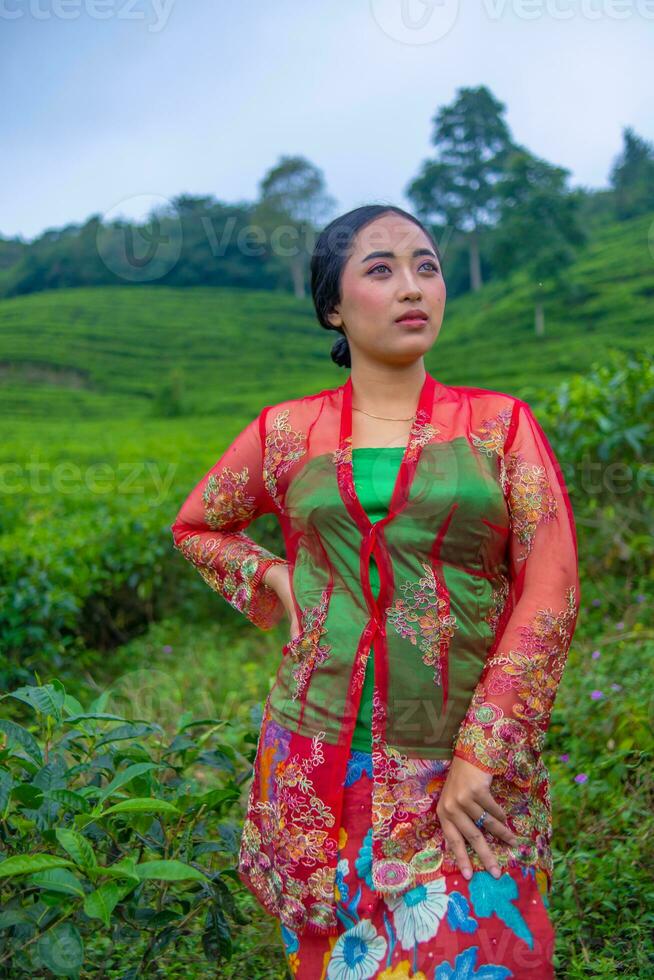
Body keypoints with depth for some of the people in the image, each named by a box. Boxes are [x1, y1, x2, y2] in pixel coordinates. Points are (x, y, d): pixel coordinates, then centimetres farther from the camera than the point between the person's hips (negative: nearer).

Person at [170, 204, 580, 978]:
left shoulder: (500, 422, 0)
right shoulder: (286, 432, 3)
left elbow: (549, 594, -7)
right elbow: (196, 527, 19)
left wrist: (481, 758, -13)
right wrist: (271, 578, 1)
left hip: (472, 769, -1)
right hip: (321, 763, 1)